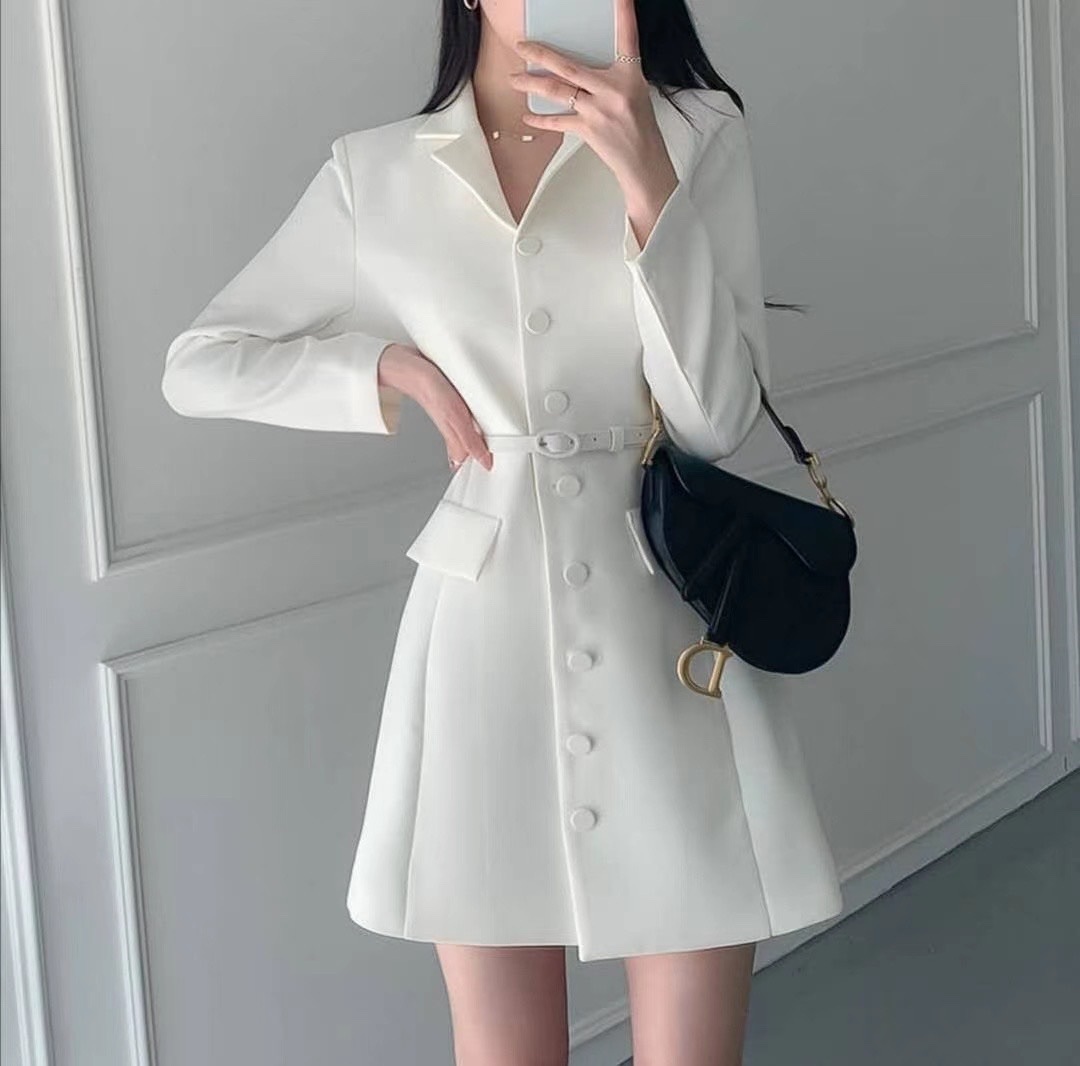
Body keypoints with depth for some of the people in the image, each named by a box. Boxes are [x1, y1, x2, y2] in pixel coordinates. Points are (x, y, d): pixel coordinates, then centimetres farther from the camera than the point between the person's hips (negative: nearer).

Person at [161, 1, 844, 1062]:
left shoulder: (698, 134, 0)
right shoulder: (377, 172, 3)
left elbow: (715, 415, -8)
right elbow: (198, 366, 10)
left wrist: (647, 180, -19)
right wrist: (387, 365, -4)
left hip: (668, 622, 0)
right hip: (484, 632, 1)